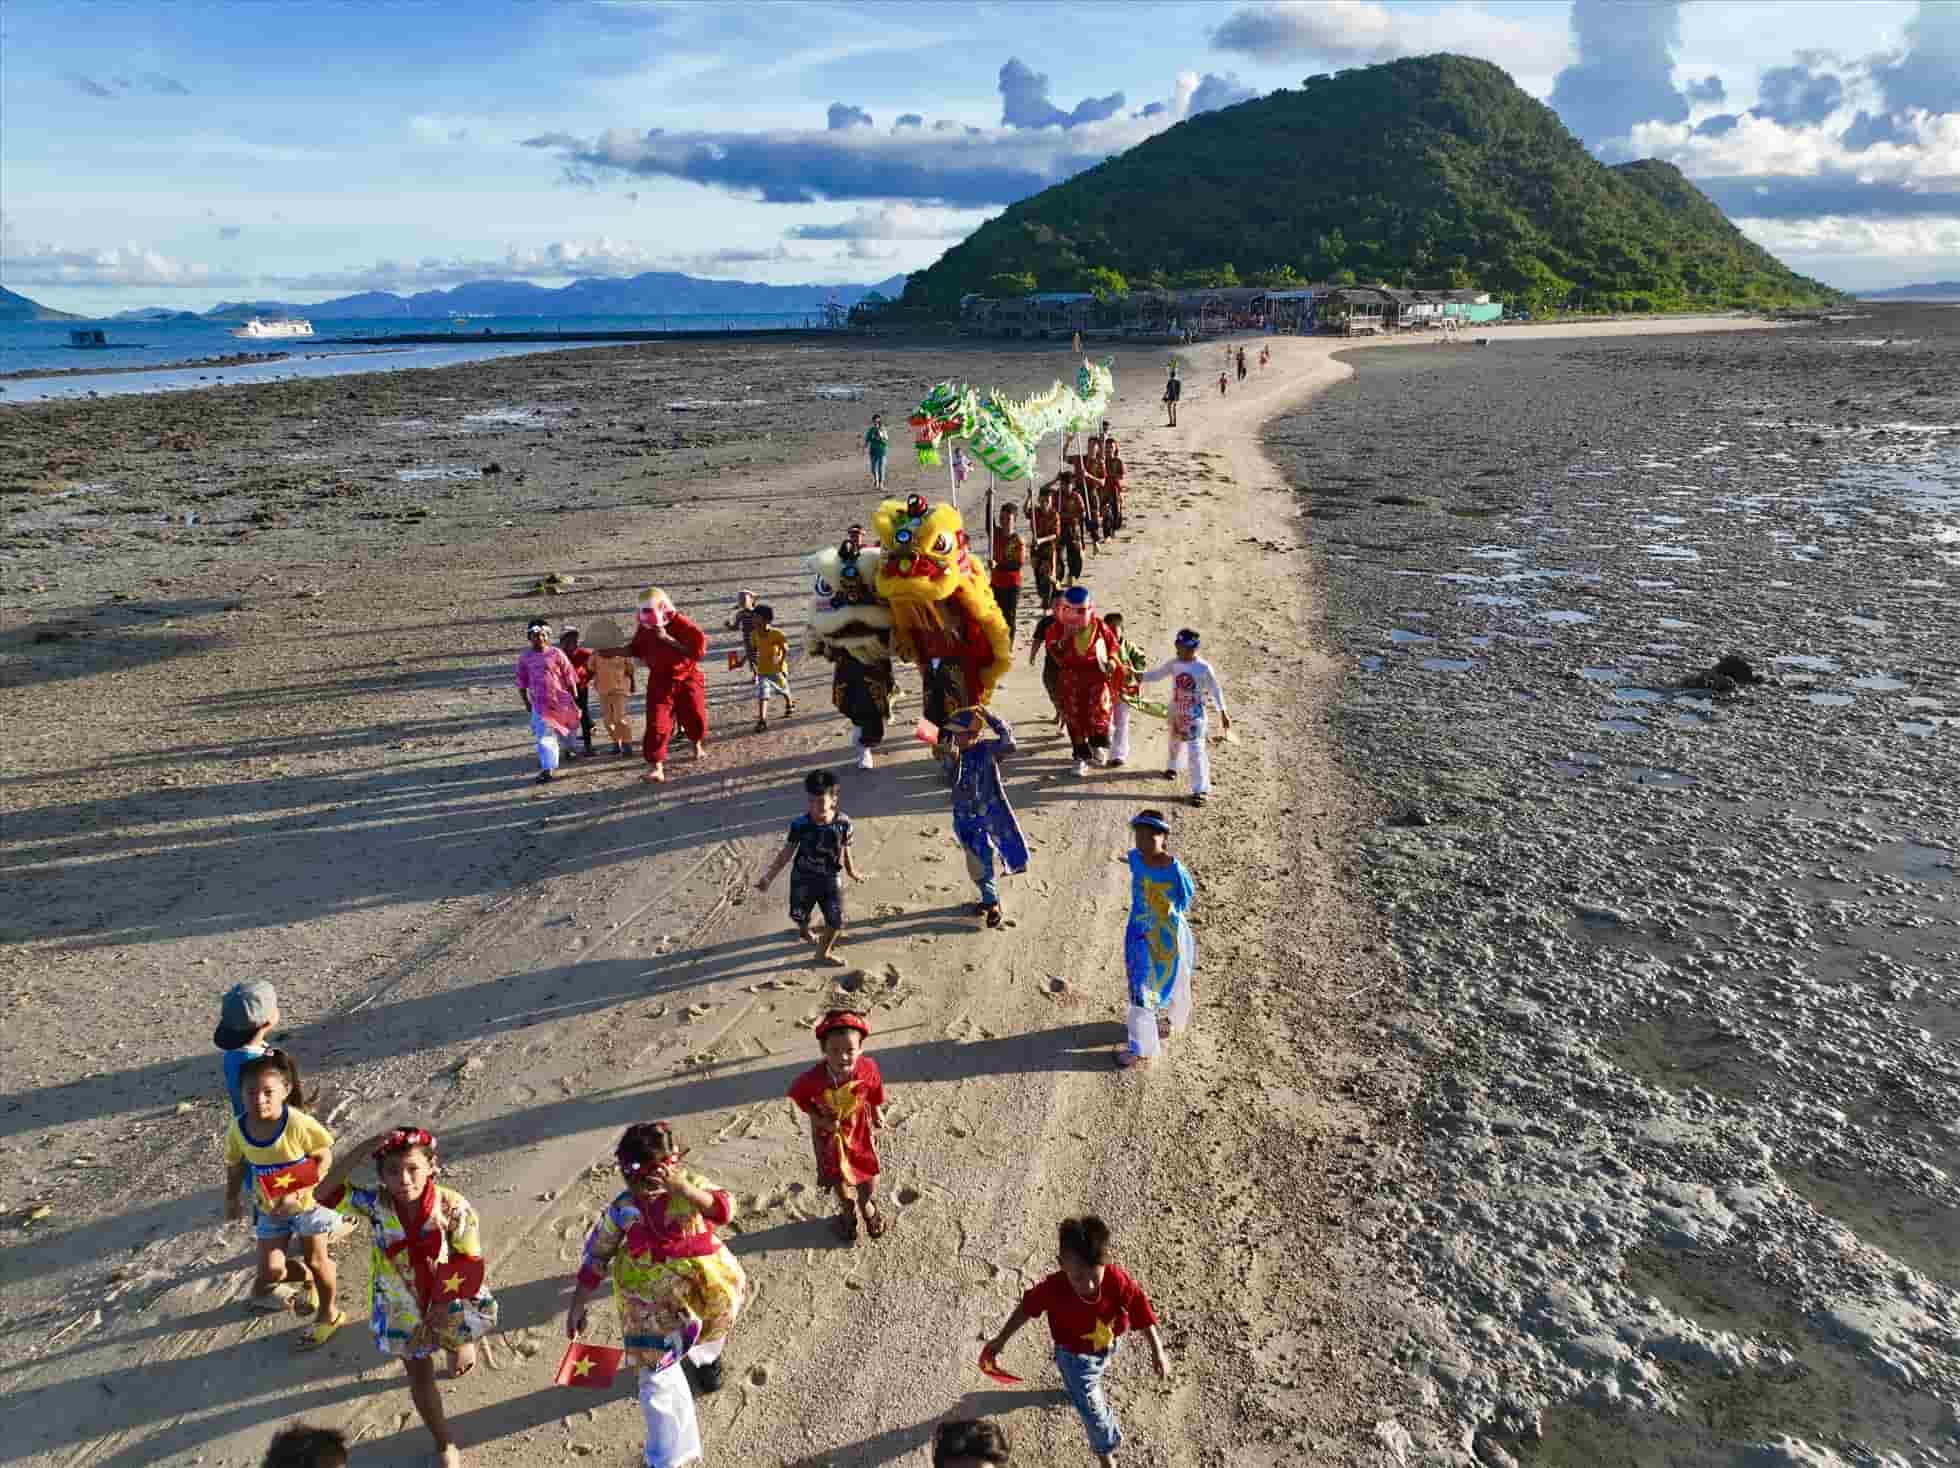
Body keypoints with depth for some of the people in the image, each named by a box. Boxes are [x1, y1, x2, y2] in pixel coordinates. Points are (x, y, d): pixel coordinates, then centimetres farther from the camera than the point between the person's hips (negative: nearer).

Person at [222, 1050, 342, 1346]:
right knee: (270, 1271, 2)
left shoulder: (298, 1124, -30)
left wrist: (299, 1190, -29)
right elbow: (235, 1165, 2)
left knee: (315, 1261, 13)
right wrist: (232, 1198, 6)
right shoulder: (238, 1129, -17)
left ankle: (328, 1315, 38)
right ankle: (305, 1278, 38)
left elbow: (324, 1158, -20)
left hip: (308, 1202, -4)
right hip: (269, 1209, 4)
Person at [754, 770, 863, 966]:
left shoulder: (843, 822, -19)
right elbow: (787, 852, -11)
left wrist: (851, 870, 15)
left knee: (837, 922, 1)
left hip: (830, 879, 1)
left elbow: (845, 847, 0)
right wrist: (768, 876, -12)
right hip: (803, 879, 0)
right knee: (799, 916, 19)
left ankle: (823, 952, 30)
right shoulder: (800, 824, -22)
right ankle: (804, 931, 57)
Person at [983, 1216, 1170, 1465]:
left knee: (1096, 1370, 35)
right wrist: (1001, 1339, -7)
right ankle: (1106, 1453, 34)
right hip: (1074, 1355, -2)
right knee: (1093, 1410, 4)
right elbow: (1026, 1309, -19)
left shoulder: (1118, 1280, -38)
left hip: (1111, 1344, 2)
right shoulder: (1052, 1289, -39)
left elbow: (1143, 1314, -23)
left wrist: (1158, 1352, -15)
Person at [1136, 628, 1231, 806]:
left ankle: (1199, 790, -4)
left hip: (1195, 715, -5)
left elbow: (1215, 690, -8)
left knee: (1195, 750, -9)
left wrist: (1223, 713, -8)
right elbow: (1157, 674, 0)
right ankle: (1172, 766, 57)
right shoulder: (1174, 664, -6)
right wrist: (1142, 676, -20)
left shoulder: (1204, 668, -16)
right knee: (1175, 741, 27)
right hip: (1176, 712, 5)